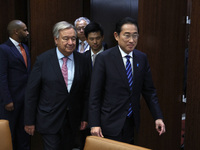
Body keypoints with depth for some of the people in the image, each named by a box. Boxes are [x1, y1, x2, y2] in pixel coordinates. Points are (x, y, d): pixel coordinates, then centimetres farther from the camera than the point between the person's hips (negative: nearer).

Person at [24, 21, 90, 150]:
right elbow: (32, 92, -5)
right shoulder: (43, 60, -8)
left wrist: (84, 117, 6)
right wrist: (30, 121, -3)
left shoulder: (82, 60, 0)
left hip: (73, 121, 3)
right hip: (49, 120, -3)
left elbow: (85, 90, 5)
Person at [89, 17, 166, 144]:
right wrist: (94, 124, -11)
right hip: (111, 123, -4)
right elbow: (95, 94, -8)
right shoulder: (104, 58, -9)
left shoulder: (142, 58, 4)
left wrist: (158, 117, 1)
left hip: (132, 122, 4)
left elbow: (149, 90, 8)